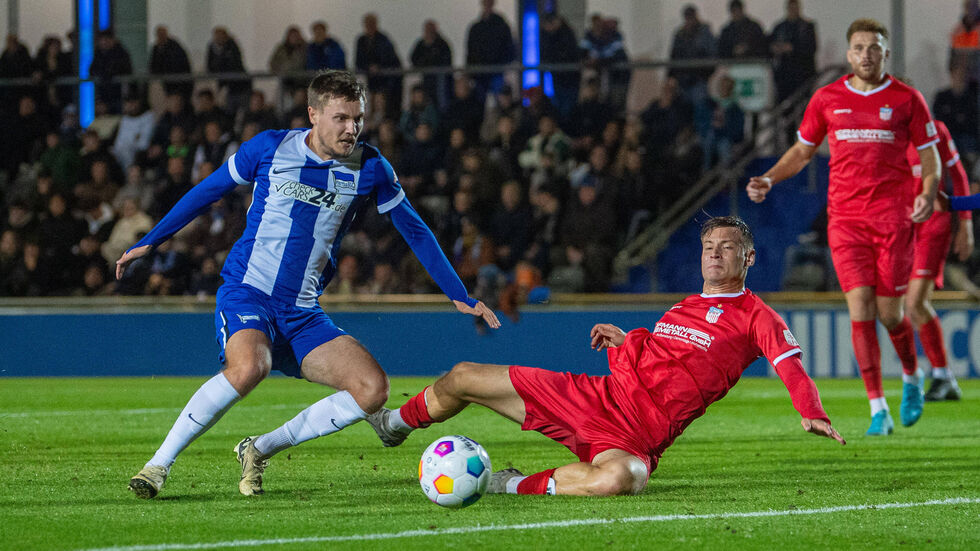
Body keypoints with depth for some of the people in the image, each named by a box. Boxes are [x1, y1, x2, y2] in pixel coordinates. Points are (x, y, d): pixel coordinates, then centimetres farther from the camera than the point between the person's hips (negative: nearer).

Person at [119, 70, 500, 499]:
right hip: (247, 292, -4)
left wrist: (460, 297, 13)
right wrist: (148, 243, 14)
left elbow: (414, 230, 14)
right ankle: (158, 465, -24)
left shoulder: (369, 168, 3)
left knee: (373, 389, -15)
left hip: (303, 314, 4)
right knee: (248, 367, -36)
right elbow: (208, 191, 11)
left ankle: (259, 451, -2)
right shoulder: (270, 148, -3)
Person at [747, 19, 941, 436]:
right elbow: (803, 150, 19)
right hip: (845, 217, 1)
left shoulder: (906, 99, 3)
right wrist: (769, 179, 4)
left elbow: (929, 154, 7)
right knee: (860, 308, -10)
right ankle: (878, 409, -8)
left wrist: (928, 194, -11)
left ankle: (912, 376, 32)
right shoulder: (827, 99, 8)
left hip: (893, 217, -1)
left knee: (889, 314, 0)